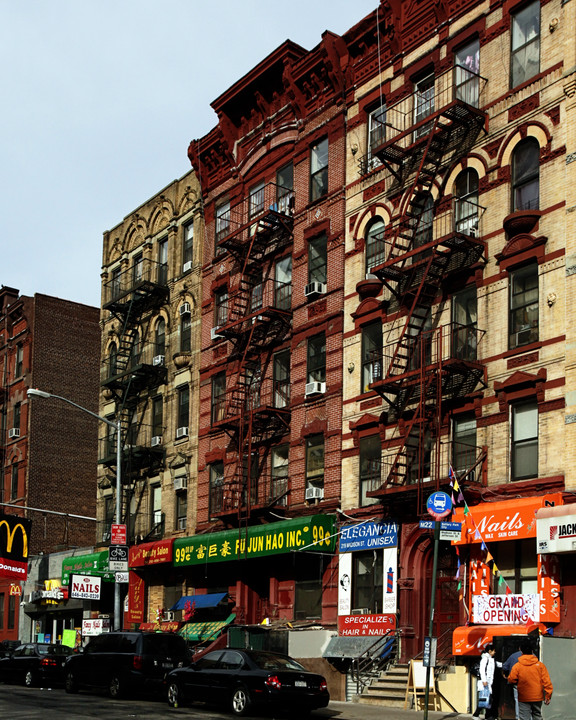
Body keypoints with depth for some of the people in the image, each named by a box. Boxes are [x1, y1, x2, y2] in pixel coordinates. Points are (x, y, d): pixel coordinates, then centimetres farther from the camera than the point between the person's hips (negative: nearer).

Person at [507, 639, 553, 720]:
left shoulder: (517, 666, -8)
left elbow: (511, 681, -5)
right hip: (537, 698, 2)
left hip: (524, 699, -2)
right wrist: (548, 696, 1)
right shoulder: (540, 665, -3)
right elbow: (546, 682, -4)